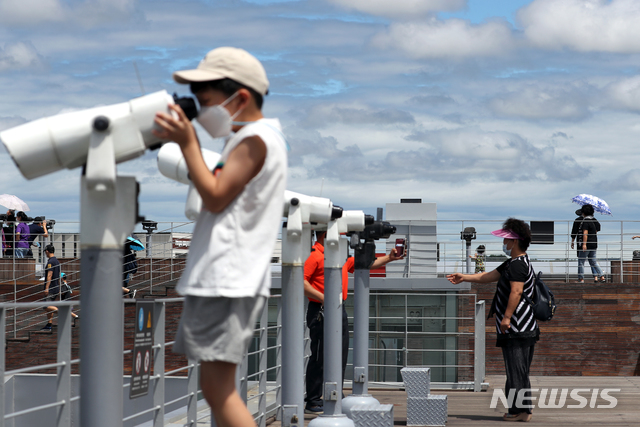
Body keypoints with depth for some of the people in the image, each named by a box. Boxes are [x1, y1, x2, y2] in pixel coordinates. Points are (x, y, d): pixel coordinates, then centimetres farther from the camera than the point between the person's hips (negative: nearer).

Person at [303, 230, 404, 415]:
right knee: (320, 358, -5)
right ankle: (313, 403, 0)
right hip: (321, 311, -9)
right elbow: (301, 281, -18)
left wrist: (388, 258, 22)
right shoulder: (314, 255, -10)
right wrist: (322, 297, -25)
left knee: (340, 358, 11)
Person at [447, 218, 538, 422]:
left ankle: (519, 410, -5)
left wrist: (506, 317, -24)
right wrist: (464, 278, 29)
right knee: (520, 372, 13)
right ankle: (523, 410, 17)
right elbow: (488, 277, 28)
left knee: (516, 371, -7)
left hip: (516, 329, -11)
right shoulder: (511, 263, 21)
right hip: (526, 329, 11)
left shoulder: (518, 265, -13)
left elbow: (516, 292, -23)